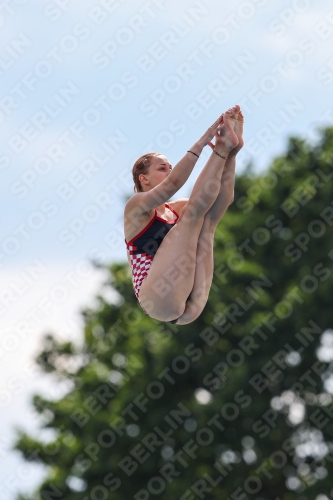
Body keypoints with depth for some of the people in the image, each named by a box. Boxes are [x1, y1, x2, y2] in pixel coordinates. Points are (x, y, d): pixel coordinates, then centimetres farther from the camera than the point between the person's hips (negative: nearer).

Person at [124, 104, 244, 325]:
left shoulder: (176, 209, 25)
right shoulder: (137, 206, 6)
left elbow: (225, 196, 13)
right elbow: (173, 183, -14)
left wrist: (229, 154, -1)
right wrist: (203, 140, -14)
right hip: (158, 298, -6)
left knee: (208, 218, 2)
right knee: (194, 212, -8)